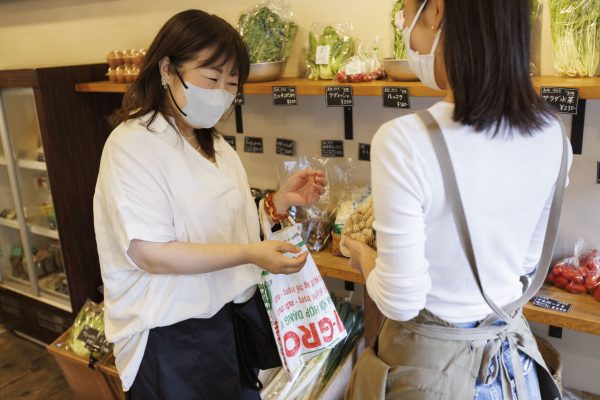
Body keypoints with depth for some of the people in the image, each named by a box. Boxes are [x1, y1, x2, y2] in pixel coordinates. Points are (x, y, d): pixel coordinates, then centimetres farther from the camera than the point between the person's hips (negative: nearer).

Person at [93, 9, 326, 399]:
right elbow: (150, 253, -23)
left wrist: (281, 201, -6)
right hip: (174, 336, -7)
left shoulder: (213, 143, 9)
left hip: (233, 318, 8)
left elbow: (227, 226, 9)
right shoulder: (133, 144, -16)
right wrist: (251, 254, -29)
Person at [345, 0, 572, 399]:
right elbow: (526, 262, 4)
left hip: (432, 361, -5)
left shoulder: (406, 141, -29)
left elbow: (400, 302, -21)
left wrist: (365, 257, -2)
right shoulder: (552, 135, -9)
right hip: (512, 354, 5)